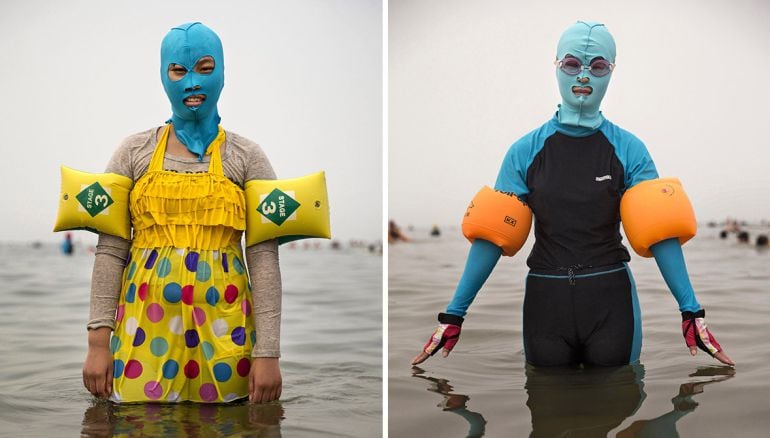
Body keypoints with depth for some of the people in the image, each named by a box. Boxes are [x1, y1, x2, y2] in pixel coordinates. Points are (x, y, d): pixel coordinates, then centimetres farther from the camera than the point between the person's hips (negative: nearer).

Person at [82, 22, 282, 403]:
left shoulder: (246, 157, 2)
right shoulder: (135, 152, 6)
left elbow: (264, 256, -3)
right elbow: (110, 250, 4)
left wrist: (268, 351, -9)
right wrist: (99, 341, -3)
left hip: (221, 329, -1)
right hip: (146, 327, 1)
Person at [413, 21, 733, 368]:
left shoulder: (627, 149, -2)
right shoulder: (526, 151, -1)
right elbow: (493, 235, -4)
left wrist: (691, 311, -16)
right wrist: (453, 314, -7)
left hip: (610, 301, 0)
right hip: (546, 301, 1)